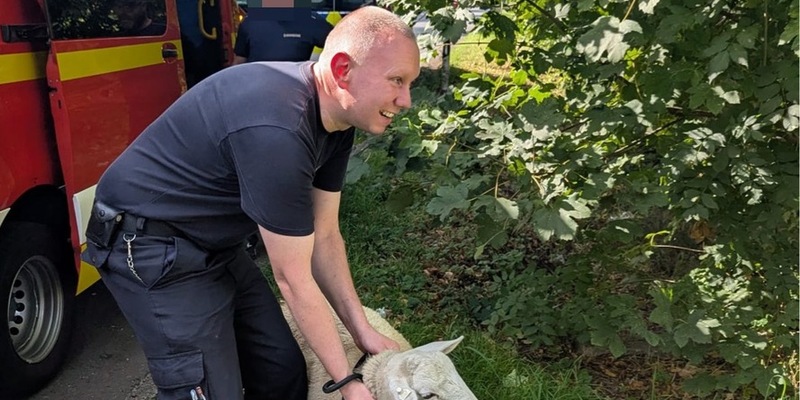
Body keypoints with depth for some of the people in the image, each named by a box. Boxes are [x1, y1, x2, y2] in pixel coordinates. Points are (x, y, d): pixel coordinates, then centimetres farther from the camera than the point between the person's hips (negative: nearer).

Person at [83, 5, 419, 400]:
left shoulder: (335, 118, -4)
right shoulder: (277, 129, -33)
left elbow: (324, 236, 3)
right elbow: (293, 279, -24)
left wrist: (361, 329, 0)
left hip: (214, 245, 9)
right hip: (150, 246, -8)